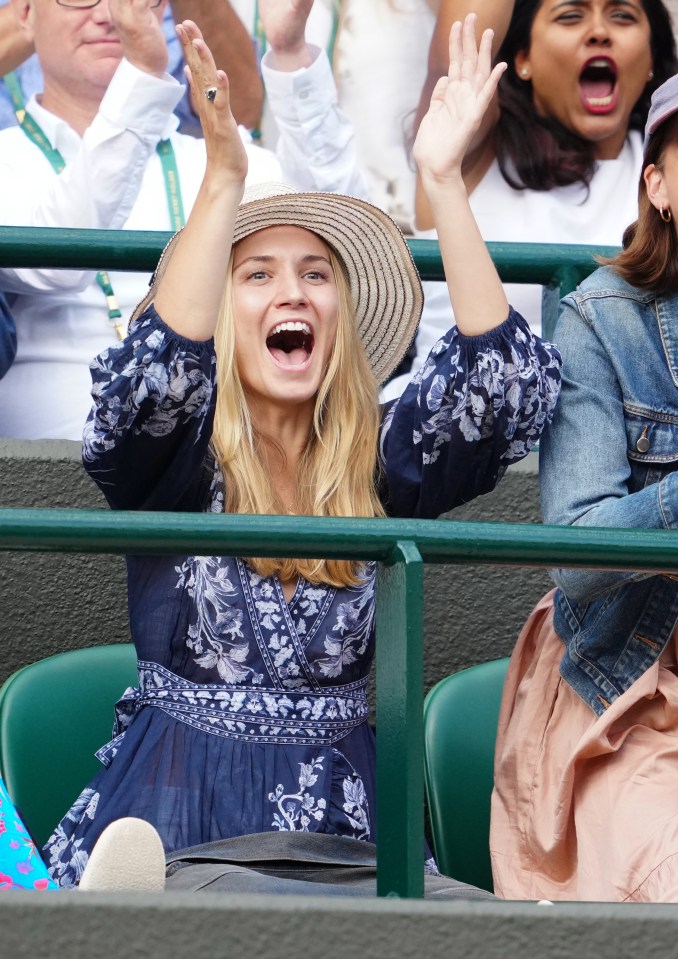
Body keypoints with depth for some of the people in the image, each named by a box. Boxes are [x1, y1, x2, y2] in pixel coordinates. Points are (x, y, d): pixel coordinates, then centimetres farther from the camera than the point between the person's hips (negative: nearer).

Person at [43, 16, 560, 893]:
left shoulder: (380, 461, 7)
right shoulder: (174, 459, 1)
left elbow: (504, 381, -8)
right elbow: (153, 375, -21)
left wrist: (442, 179, -14)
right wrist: (223, 178, -28)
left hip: (339, 812, 2)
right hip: (175, 806, -2)